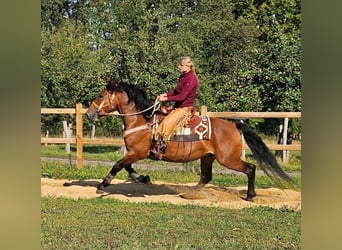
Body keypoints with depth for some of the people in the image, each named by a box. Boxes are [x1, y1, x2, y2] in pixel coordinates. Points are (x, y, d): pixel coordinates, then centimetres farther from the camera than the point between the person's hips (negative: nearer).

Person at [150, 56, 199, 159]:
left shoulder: (191, 79, -18)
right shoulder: (183, 76, 12)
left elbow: (181, 96, -22)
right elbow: (176, 91, 20)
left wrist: (166, 99, -17)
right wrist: (165, 94, 3)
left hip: (185, 108, -11)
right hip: (177, 106, 11)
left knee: (167, 123, -26)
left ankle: (159, 149, -27)